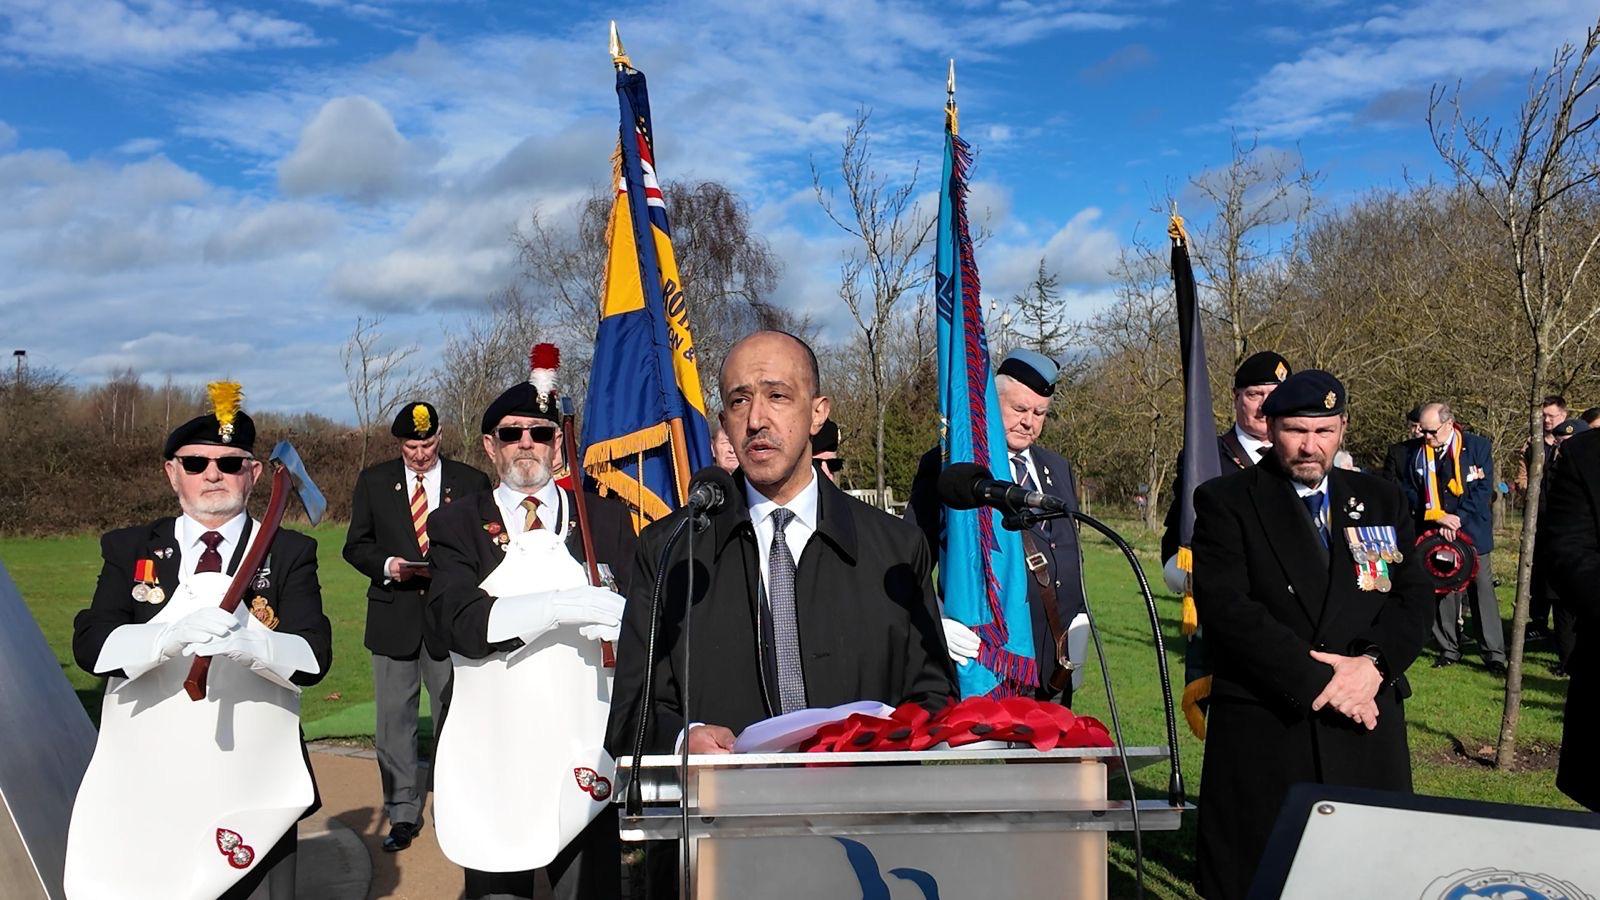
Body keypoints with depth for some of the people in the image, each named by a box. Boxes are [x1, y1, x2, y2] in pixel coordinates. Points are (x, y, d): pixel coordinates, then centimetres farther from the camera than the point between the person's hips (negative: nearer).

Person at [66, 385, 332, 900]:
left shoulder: (289, 553, 1)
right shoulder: (129, 549, 7)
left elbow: (315, 656, -10)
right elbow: (89, 643, -7)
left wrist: (249, 643, -32)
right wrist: (171, 636, -27)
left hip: (254, 796, -1)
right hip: (146, 791, 1)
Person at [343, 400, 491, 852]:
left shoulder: (471, 482, 3)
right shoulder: (374, 481, 7)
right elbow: (356, 545, 8)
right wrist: (386, 565, -11)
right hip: (394, 616, 1)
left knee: (454, 715, 7)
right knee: (394, 718, 3)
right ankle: (402, 814, 13)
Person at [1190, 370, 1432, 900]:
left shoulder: (1382, 500, 14)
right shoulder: (1225, 501, -1)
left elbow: (1415, 597, 7)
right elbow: (1226, 608, -11)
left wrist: (1373, 662, -12)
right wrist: (1316, 680, -15)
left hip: (1367, 726, 4)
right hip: (1262, 731, -3)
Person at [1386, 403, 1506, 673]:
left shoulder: (1478, 447, -2)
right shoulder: (1414, 451, 3)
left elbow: (1483, 489, -5)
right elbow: (1409, 490, 4)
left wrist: (1458, 518, -14)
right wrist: (1437, 516, -9)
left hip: (1472, 532, -2)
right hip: (1434, 534, 2)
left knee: (1482, 591, 0)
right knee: (1442, 591, 5)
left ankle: (1494, 654, 7)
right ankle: (1449, 649, 16)